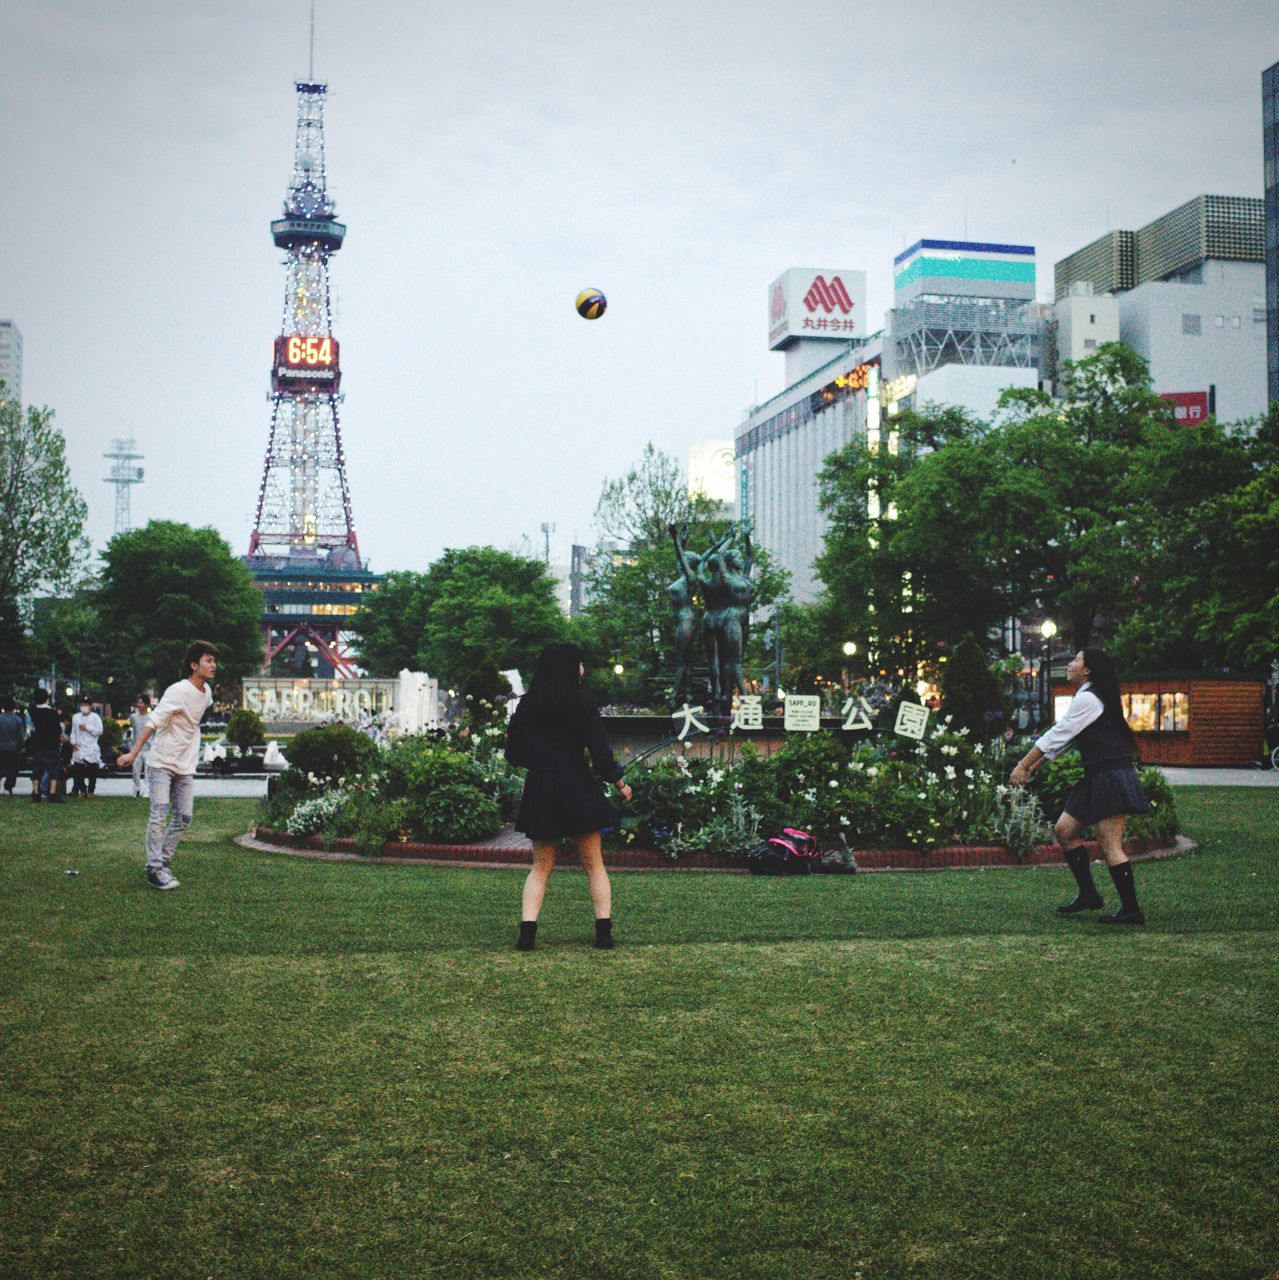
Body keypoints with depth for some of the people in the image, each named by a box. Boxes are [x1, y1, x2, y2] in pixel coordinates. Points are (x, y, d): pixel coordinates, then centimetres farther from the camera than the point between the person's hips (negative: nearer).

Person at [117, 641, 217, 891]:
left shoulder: (206, 692, 7)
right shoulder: (178, 691, -17)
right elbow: (153, 721, -23)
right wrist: (133, 753, -28)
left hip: (186, 767, 7)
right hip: (162, 763, -7)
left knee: (183, 817, 6)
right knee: (159, 815, -10)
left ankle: (165, 863, 18)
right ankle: (155, 869, -6)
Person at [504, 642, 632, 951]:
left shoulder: (526, 707, 2)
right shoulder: (581, 707, -7)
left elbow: (513, 755, 4)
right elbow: (601, 756, -7)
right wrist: (620, 784, 9)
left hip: (539, 791, 3)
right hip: (577, 790, -2)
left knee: (541, 866, 12)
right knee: (594, 865, 10)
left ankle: (527, 931, -1)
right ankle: (604, 932, 8)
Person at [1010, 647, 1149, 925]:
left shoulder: (1087, 699, -13)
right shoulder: (1090, 697, 19)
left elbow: (1057, 735, -13)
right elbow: (1061, 738, 20)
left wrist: (1024, 765, -9)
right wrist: (1032, 767, 17)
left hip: (1111, 775, -10)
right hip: (1096, 777, 10)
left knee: (1109, 845, -9)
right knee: (1064, 829, 11)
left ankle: (1131, 910, -4)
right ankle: (1088, 894, 17)